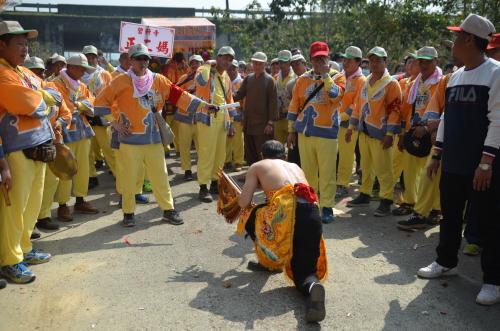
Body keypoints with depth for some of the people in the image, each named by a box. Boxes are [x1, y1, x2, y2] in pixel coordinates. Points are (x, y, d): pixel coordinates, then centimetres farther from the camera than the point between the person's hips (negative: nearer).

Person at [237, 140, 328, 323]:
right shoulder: (295, 166, 34)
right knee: (303, 271, 13)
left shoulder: (257, 166, 22)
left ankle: (268, 261, 33)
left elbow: (244, 203, 13)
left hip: (285, 211, -4)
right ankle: (313, 285, -21)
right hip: (312, 213, 4)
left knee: (248, 215, 27)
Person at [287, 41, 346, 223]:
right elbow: (294, 106, 12)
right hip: (305, 132, 3)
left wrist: (325, 75, -15)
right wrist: (291, 130, 11)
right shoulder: (302, 79, 9)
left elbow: (336, 95, -19)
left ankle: (327, 207, 6)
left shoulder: (338, 77, 2)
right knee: (307, 170, 10)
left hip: (327, 132, -3)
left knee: (327, 172, -2)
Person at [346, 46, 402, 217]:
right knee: (366, 166, 16)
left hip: (379, 134, -7)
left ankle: (386, 201, 3)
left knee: (383, 169, -5)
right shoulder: (366, 82, 14)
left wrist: (390, 134, -18)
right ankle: (364, 194, 28)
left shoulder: (391, 83, -8)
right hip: (364, 132, 7)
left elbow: (395, 110, -13)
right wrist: (351, 127, 14)